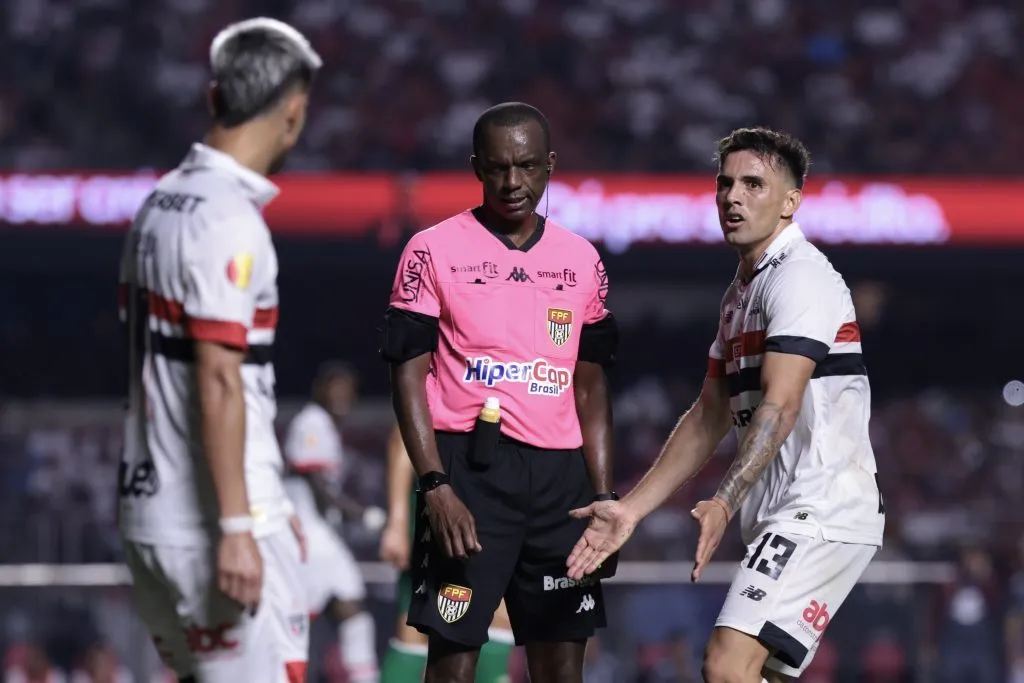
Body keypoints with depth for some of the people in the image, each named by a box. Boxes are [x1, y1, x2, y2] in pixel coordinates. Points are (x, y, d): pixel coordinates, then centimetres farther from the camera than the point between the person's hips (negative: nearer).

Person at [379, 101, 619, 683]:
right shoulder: (433, 252, 0)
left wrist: (604, 497, 9)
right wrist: (436, 487, -14)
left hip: (561, 475, 4)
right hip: (470, 468, -4)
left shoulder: (582, 261, 12)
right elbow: (410, 376, -4)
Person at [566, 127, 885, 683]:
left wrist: (724, 504, -34)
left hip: (822, 510, -10)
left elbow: (779, 407, -22)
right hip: (782, 520, 10)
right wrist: (630, 510, 15)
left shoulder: (800, 276, -11)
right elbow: (708, 419, 22)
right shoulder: (741, 292, 20)